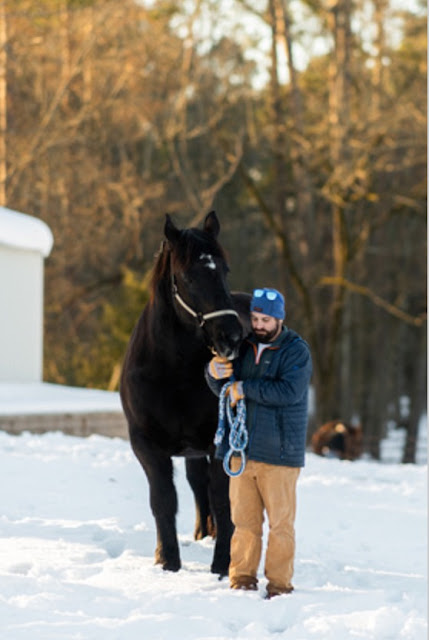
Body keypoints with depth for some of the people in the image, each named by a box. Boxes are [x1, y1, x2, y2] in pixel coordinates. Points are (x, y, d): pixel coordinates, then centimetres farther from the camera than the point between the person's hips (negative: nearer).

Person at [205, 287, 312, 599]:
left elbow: (289, 391, -21)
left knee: (280, 522, 1)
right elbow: (223, 388, 13)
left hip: (279, 453, -5)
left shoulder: (296, 351, -6)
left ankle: (280, 582, 8)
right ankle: (242, 578, 15)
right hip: (241, 450, 5)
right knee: (244, 519, 8)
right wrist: (214, 372, -10)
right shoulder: (244, 347, 11)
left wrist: (246, 388, -18)